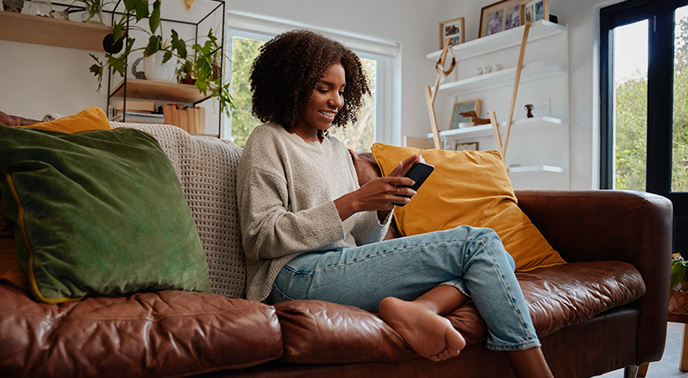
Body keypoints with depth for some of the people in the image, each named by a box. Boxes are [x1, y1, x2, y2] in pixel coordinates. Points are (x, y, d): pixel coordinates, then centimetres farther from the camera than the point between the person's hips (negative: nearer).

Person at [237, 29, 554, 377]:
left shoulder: (338, 150, 23)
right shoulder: (268, 142, 4)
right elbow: (261, 238, -10)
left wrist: (384, 205, -2)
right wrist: (353, 201, -15)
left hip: (344, 267, 7)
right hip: (298, 276, -7)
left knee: (496, 261, -5)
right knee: (478, 243, -14)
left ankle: (415, 309, -29)